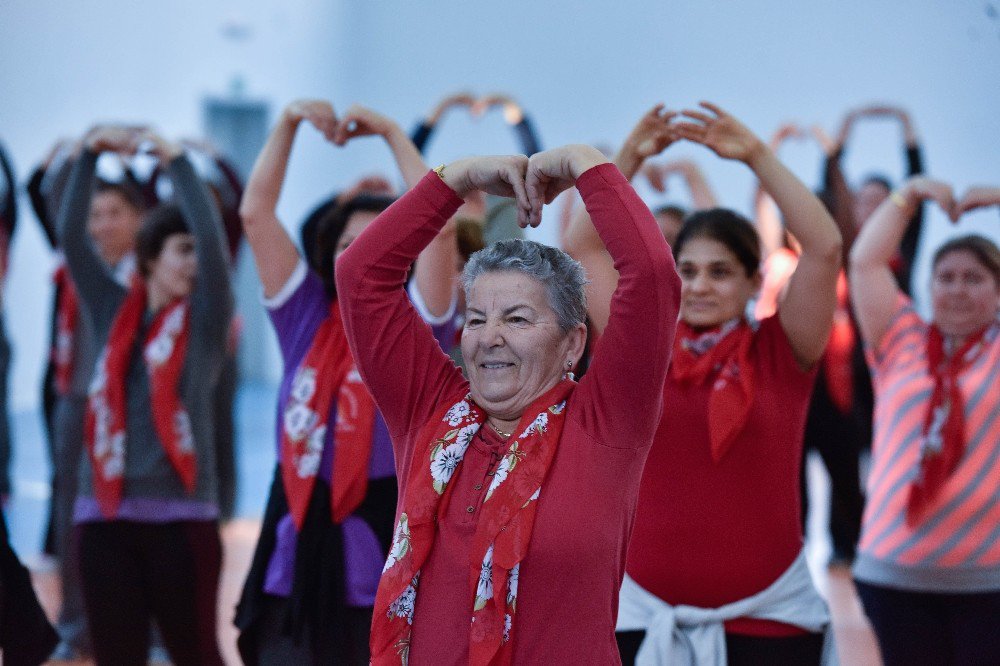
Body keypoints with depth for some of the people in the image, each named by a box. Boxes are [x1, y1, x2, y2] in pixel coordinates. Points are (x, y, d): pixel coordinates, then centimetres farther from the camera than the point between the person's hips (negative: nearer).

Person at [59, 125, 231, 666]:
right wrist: (91, 153, -3)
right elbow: (71, 234, 5)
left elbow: (213, 239, -12)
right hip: (105, 511, 3)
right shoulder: (114, 313, 11)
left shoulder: (205, 320, 3)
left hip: (181, 513, -3)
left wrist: (175, 158, -12)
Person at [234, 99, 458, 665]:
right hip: (293, 569, 3)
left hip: (385, 577, -3)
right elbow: (255, 213, 5)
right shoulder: (307, 319, 8)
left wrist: (391, 132, -6)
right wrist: (289, 123, 0)